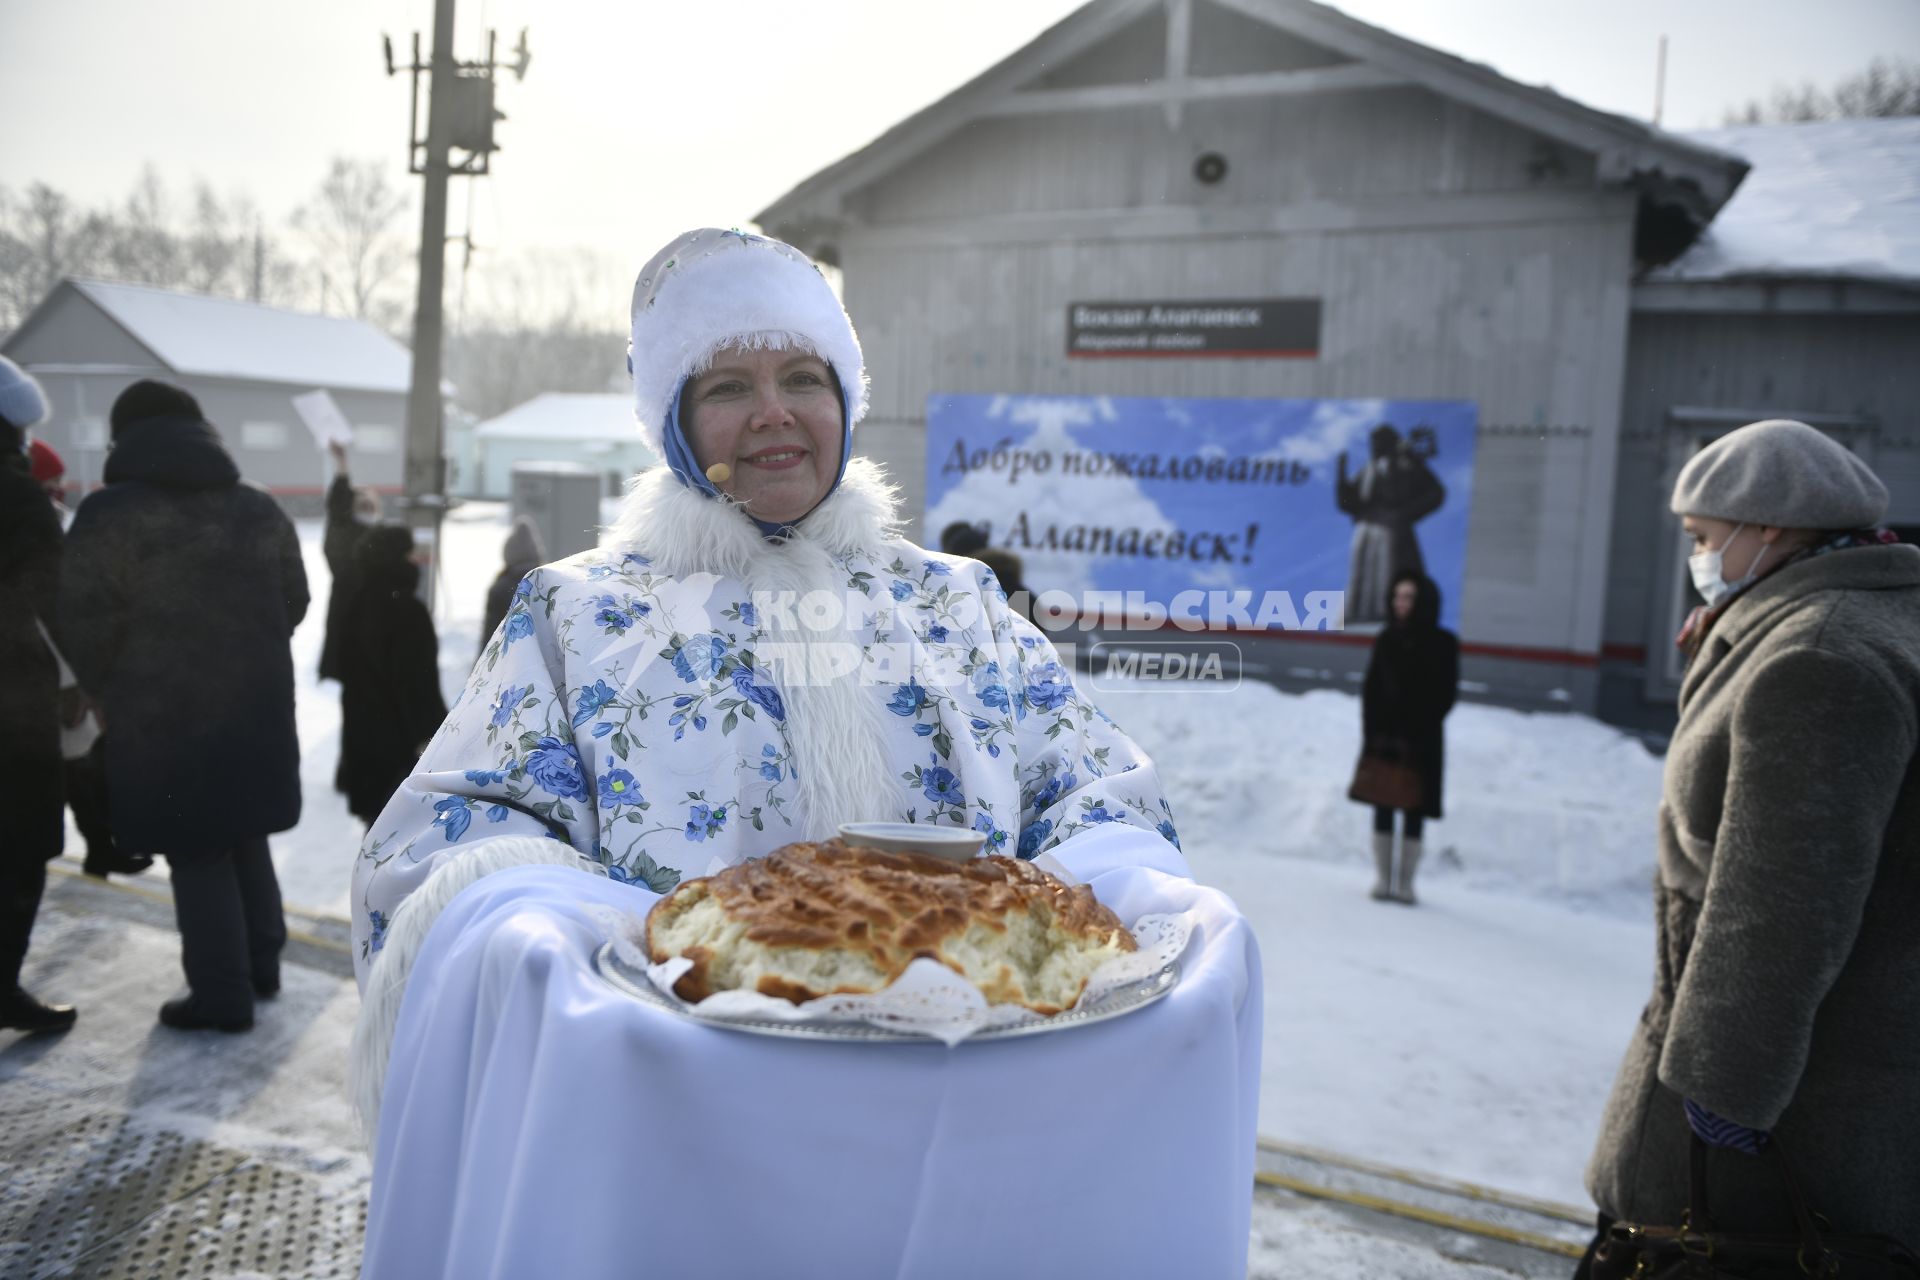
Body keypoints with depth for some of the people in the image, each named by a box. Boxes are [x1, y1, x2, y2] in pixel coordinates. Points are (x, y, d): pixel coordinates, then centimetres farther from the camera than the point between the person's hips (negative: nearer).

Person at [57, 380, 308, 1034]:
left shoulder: (110, 514, -9)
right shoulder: (260, 507, 7)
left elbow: (85, 625, -10)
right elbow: (293, 602, 11)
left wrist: (104, 687, 7)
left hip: (163, 716, -5)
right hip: (255, 704, 5)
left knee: (197, 855, 4)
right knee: (244, 836, 20)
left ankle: (222, 993, 11)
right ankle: (261, 963, 29)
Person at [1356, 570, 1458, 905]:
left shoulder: (1443, 643, -1)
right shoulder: (1387, 638, 7)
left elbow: (1445, 694, -4)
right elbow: (1370, 688, 6)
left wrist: (1415, 735, -12)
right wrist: (1372, 732, -4)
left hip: (1421, 741, -2)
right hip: (1383, 735, 2)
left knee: (1415, 810, 0)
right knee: (1382, 806, 3)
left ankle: (1405, 883, 6)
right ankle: (1382, 879, 9)